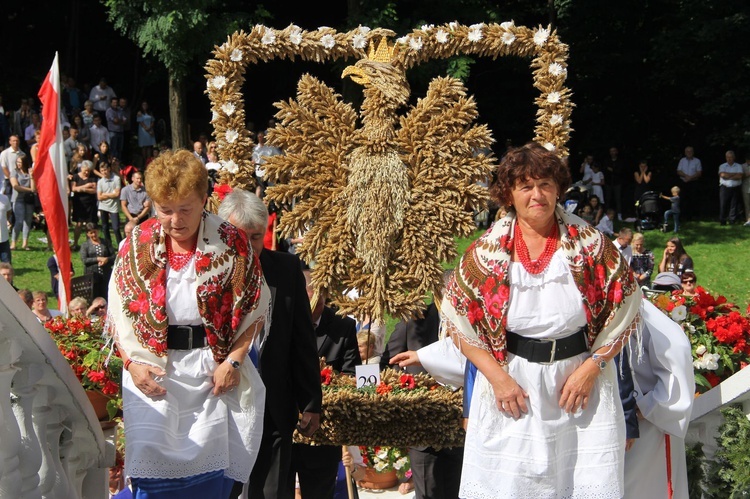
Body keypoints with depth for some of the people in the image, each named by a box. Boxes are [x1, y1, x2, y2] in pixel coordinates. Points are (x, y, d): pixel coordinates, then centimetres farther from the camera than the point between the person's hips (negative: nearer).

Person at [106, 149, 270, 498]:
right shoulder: (137, 244, 2)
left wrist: (233, 360, -9)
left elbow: (254, 310, 0)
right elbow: (119, 312, 5)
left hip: (214, 371, 0)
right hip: (153, 375, 1)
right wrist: (132, 363, -7)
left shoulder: (230, 243, -3)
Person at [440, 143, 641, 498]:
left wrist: (591, 368, -9)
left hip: (582, 379, 0)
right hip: (512, 385, 0)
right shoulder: (488, 251, -3)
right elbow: (458, 318, 0)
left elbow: (623, 310, 0)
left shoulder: (590, 243, -4)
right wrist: (498, 377, -8)